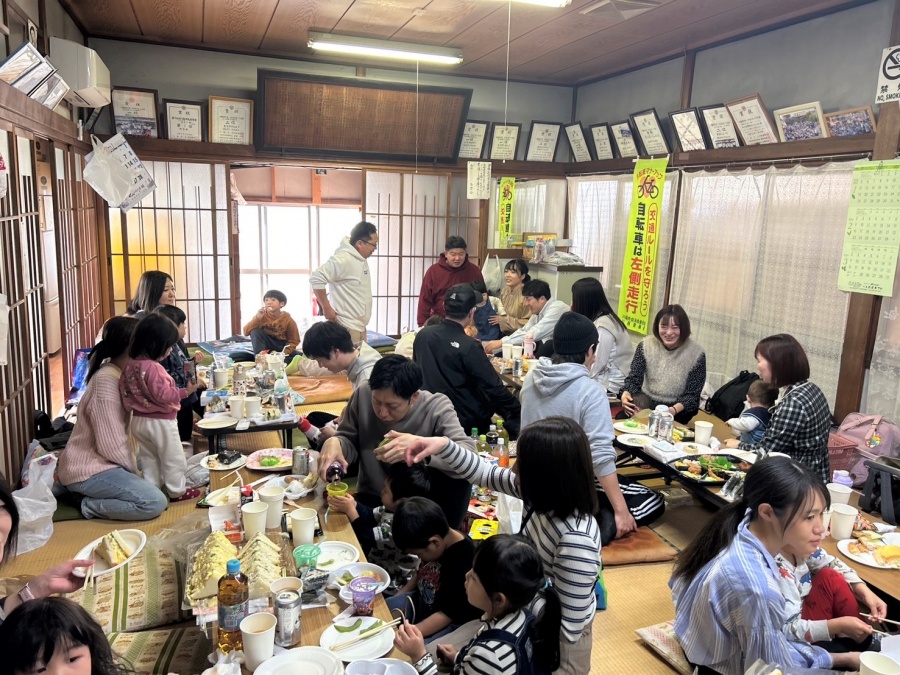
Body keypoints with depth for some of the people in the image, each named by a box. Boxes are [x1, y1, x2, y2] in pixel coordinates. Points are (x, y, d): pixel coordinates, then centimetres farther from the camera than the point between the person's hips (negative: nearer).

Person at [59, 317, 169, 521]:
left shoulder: (121, 374, 6)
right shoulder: (106, 381, -23)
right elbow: (112, 445, -23)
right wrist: (137, 469, -10)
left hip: (103, 461, 10)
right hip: (88, 469, -10)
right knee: (155, 502, -21)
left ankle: (93, 494, 13)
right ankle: (90, 506, -4)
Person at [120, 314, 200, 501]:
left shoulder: (130, 365, 1)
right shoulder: (152, 367, -27)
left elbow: (127, 393, 10)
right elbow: (163, 395, -26)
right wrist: (185, 391, -21)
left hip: (139, 420, 8)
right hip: (160, 421, -8)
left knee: (148, 459, 20)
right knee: (173, 459, 9)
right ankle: (177, 491, 21)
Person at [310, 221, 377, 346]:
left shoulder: (361, 259, 9)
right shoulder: (343, 259, -19)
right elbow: (316, 279, -23)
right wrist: (326, 308, -18)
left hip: (360, 326, 9)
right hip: (346, 327, -9)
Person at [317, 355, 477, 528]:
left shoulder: (436, 407, -18)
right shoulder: (363, 395, -12)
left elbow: (468, 454, -31)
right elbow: (349, 441, 0)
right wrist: (334, 442, -24)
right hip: (372, 500, 1)